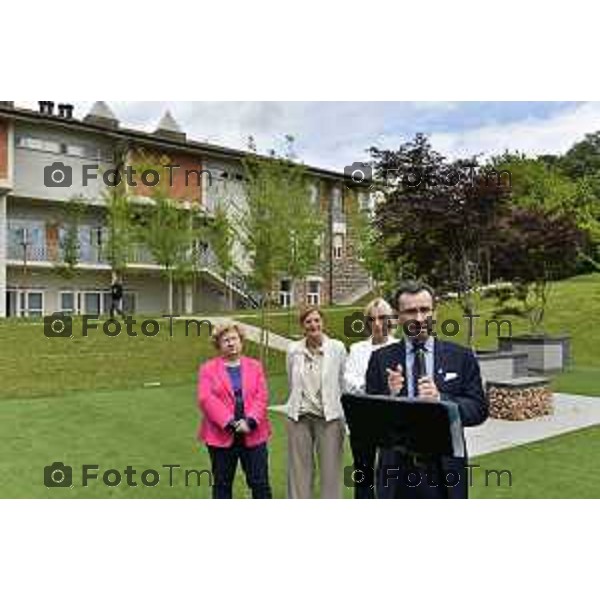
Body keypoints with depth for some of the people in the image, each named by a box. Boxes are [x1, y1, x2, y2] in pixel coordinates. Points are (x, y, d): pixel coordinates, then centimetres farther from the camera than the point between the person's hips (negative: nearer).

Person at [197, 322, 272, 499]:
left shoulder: (255, 366, 8)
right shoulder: (208, 368, 2)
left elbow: (262, 397, -1)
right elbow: (206, 399, -10)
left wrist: (250, 421, -16)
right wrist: (230, 423, -18)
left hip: (253, 434, 1)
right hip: (221, 435, -1)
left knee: (260, 482, 5)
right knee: (222, 484, 11)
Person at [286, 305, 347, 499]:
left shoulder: (337, 347, -3)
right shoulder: (293, 349, 3)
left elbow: (344, 383, 4)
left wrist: (343, 419, 7)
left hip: (329, 417, -2)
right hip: (299, 417, 2)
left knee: (331, 470, 1)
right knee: (299, 470, 7)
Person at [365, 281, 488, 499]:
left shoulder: (461, 357, 1)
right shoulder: (381, 359, 1)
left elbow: (479, 409, -3)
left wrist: (441, 399, -20)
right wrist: (389, 396, -20)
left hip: (445, 469, 0)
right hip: (397, 469, 0)